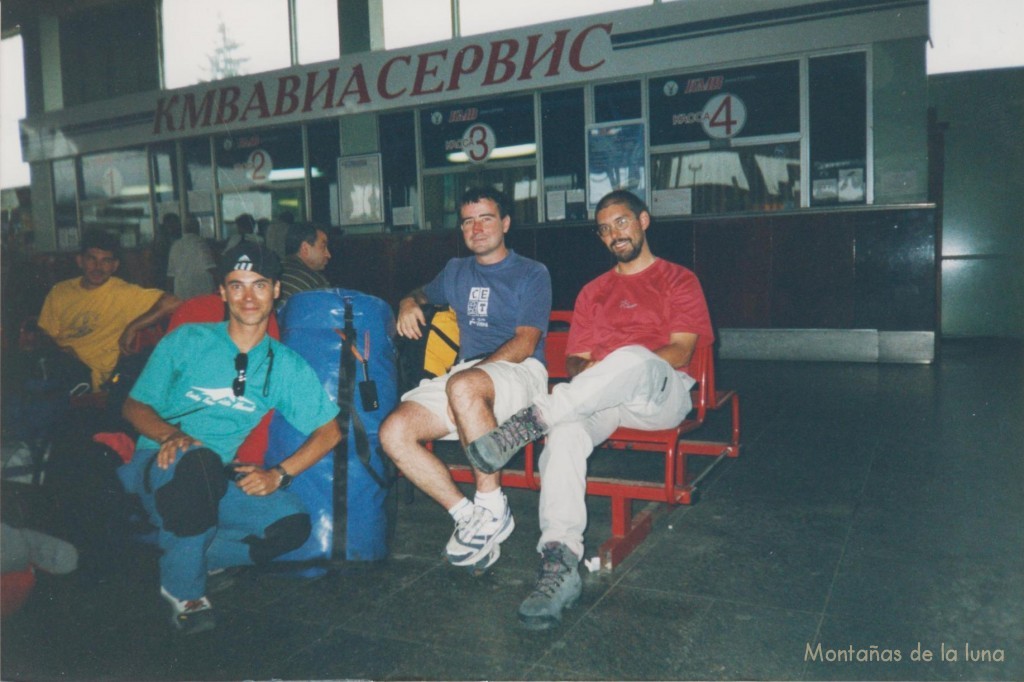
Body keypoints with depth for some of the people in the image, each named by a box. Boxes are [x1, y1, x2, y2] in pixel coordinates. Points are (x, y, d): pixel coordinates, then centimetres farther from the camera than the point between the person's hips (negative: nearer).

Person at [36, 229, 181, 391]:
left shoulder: (124, 293, -2)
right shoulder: (59, 291, 13)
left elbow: (173, 302, -12)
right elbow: (45, 335, 16)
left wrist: (132, 328, -13)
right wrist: (61, 351, -7)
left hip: (89, 372, -5)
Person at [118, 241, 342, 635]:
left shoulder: (285, 365, 7)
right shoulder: (187, 340, 3)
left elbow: (329, 431, 3)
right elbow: (135, 406, 5)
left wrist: (279, 474, -12)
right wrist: (171, 435, -16)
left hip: (218, 480, 2)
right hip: (158, 465, -2)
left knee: (293, 524, -23)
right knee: (200, 460, -38)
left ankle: (185, 555, -4)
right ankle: (183, 586, -16)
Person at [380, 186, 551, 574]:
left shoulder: (532, 274, 7)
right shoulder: (456, 272, 24)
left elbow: (525, 343, -5)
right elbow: (424, 294, 43)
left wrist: (478, 368, -20)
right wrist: (409, 303, 17)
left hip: (519, 372, -5)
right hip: (464, 374, 6)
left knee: (463, 386, -40)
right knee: (393, 433, -19)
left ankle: (492, 509, -26)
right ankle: (467, 517, -15)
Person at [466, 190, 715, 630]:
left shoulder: (678, 280, 14)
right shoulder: (593, 293, 27)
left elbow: (681, 351, 1)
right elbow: (575, 358, 19)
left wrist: (618, 366, -13)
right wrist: (582, 371, -7)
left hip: (662, 392, -3)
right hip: (597, 397, 3)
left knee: (634, 358, -40)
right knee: (566, 431, -34)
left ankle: (531, 421, -38)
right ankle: (559, 562, -42)